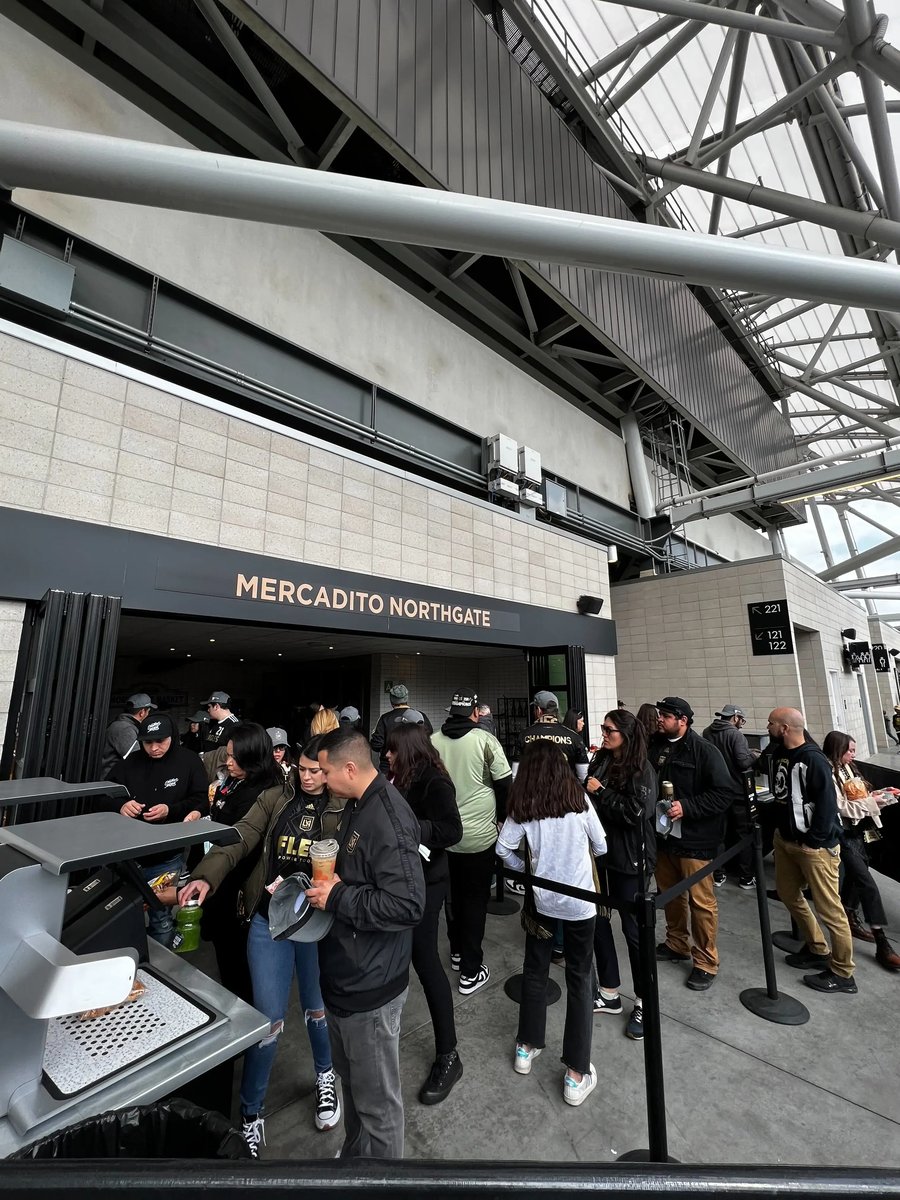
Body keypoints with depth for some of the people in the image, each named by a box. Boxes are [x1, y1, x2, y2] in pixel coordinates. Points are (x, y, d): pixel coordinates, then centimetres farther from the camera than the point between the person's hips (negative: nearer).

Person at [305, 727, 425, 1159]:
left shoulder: (389, 819, -29)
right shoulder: (358, 806, 2)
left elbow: (407, 905, -32)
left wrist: (338, 897, -24)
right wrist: (331, 882, -1)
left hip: (368, 985, -9)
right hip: (346, 975, 9)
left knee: (376, 1100, 13)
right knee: (352, 1079, 30)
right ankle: (353, 1153, 52)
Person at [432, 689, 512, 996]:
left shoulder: (432, 742, -8)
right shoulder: (485, 740, -17)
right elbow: (504, 784, -9)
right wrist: (503, 817, 9)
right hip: (479, 835, -4)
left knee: (454, 894, 23)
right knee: (475, 899, 12)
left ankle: (457, 951, 40)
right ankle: (470, 971, 20)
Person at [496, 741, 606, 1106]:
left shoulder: (522, 805, -9)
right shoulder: (578, 798, -11)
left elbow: (504, 848, -9)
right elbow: (601, 847, -2)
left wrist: (527, 870, 7)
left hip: (541, 897, 1)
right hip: (579, 899, -1)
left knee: (534, 970, 20)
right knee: (578, 978, 13)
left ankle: (526, 1047, 35)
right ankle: (576, 1073, 19)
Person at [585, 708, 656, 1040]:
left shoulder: (641, 769, -13)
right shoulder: (600, 761, 3)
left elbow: (634, 814, -20)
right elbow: (587, 798, 12)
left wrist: (601, 792, -18)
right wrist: (586, 787, -7)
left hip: (630, 859, -6)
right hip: (601, 852, 6)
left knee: (633, 927, 7)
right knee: (597, 920, 13)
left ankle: (643, 1004, 28)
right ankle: (609, 994, 32)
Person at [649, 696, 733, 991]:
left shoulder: (704, 751, -14)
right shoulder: (653, 747, 1)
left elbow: (724, 793, -17)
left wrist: (686, 807, -23)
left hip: (694, 839, -5)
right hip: (662, 835, 6)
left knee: (701, 901, 5)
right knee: (670, 894, 20)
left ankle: (706, 962, 23)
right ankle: (677, 944, 39)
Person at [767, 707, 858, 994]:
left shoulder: (814, 760, -20)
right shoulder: (778, 753, 4)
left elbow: (827, 803, -20)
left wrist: (814, 841, -17)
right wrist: (779, 827, 12)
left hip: (815, 844, -9)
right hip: (785, 839, 9)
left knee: (829, 908, 2)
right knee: (788, 893, 19)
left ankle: (842, 973, 19)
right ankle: (817, 949, 36)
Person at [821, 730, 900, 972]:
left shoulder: (848, 769, 9)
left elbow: (859, 798, 15)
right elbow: (842, 808, -20)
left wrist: (878, 795, 1)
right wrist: (872, 802, -15)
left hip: (859, 830, 9)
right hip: (844, 834, -9)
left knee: (855, 875, 18)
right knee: (868, 884, -10)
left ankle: (850, 919, 35)